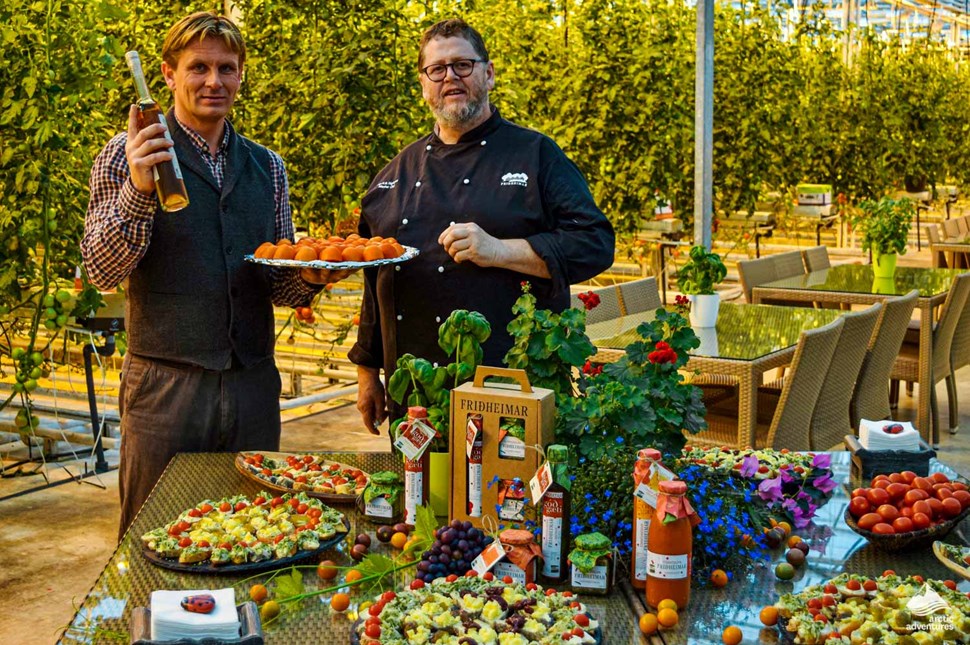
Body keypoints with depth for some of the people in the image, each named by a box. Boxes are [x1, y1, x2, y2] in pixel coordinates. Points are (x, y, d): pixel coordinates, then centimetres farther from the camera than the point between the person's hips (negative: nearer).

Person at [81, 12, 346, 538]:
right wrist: (137, 190, -24)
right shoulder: (129, 154, -1)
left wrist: (310, 277, -8)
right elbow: (101, 270, -9)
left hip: (254, 385, 4)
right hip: (166, 382, -4)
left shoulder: (267, 166, 12)